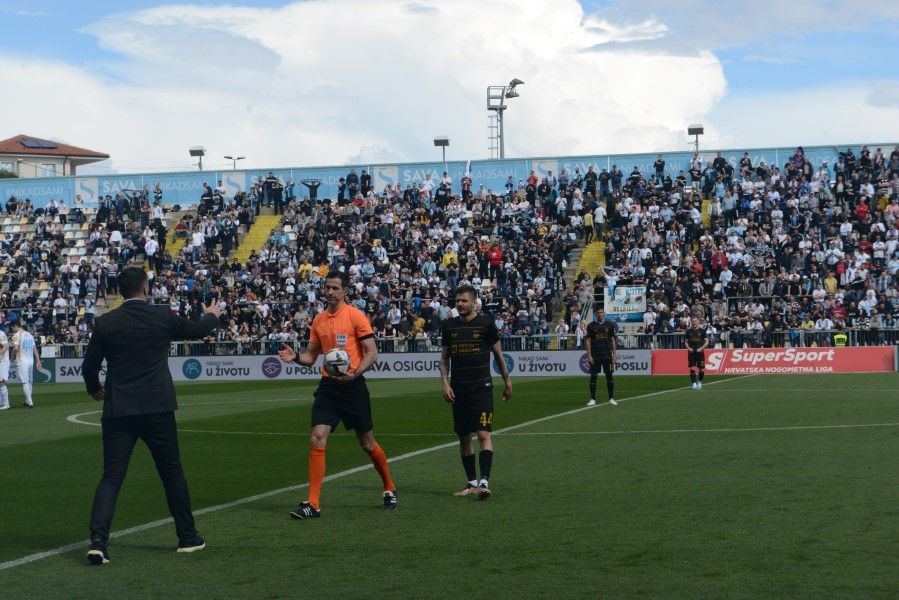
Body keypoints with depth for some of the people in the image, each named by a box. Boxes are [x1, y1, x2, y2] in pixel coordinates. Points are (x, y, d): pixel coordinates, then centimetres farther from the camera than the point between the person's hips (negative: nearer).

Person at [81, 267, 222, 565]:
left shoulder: (105, 323, -2)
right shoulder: (162, 316, -3)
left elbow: (89, 367, 4)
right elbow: (197, 330, 15)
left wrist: (95, 389, 25)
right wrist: (212, 316, 37)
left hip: (118, 410, 1)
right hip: (157, 408, -1)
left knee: (111, 476, 1)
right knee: (172, 473, 12)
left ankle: (98, 541, -14)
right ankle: (187, 537, 22)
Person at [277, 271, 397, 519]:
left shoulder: (356, 316, -7)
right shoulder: (319, 320, 11)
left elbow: (372, 353, -9)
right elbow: (311, 357, 17)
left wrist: (354, 373, -25)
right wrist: (295, 357, -5)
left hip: (352, 386, -4)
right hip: (328, 386, 4)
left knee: (367, 443, 7)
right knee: (317, 440, -9)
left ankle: (390, 489, 30)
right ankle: (313, 504, -8)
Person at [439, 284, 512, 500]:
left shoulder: (486, 324, -2)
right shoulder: (449, 326, 8)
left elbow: (498, 354, 8)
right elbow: (445, 357, 14)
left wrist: (507, 381, 12)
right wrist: (445, 383, 2)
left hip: (482, 387, -4)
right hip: (458, 390, 4)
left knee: (483, 434, -14)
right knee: (464, 437, 8)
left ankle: (484, 482, -20)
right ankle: (471, 483, 17)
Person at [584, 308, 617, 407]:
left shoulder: (609, 325, 7)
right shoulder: (591, 326, 3)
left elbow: (613, 340, 10)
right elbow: (588, 341, 1)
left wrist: (614, 354, 3)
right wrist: (589, 355, -7)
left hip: (607, 355, 1)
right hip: (595, 356, -1)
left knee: (609, 376, 1)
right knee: (593, 376, 0)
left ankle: (611, 398, 8)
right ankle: (592, 399, 5)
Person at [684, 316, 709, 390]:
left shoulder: (702, 330, 1)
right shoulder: (688, 331, 7)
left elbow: (707, 342, 2)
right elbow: (686, 342, 14)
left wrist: (701, 348, -12)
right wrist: (688, 348, -6)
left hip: (700, 352, -1)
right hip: (691, 352, 1)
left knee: (701, 369, 4)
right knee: (692, 368, -9)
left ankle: (699, 382, 25)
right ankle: (694, 384, -9)